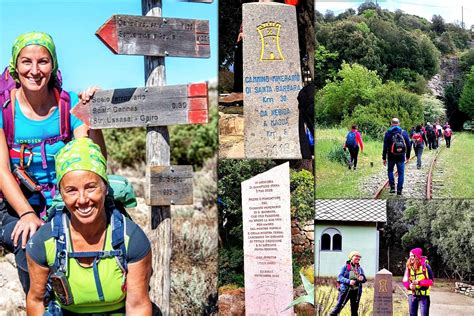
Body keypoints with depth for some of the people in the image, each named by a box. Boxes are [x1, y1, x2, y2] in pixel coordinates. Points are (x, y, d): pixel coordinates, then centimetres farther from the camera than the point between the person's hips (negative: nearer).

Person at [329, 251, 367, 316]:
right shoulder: (345, 266, -1)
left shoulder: (360, 268, 12)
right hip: (345, 290, -4)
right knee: (339, 306, -6)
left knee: (355, 309, 8)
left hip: (356, 291, 4)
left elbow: (364, 280, 13)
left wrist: (362, 278, -12)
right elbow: (340, 277, -8)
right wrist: (348, 281, -23)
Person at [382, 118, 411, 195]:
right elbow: (408, 145, 5)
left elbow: (385, 147, -6)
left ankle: (392, 187, 7)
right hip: (401, 157, 1)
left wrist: (384, 158, -1)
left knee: (390, 170, 19)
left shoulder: (388, 133, -5)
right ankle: (399, 190, 4)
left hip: (391, 157, -1)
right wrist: (408, 155, 16)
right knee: (401, 173, 7)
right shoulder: (404, 132, 1)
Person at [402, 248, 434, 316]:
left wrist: (419, 282, -23)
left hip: (424, 295, -4)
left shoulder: (425, 266, -10)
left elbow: (431, 281, -11)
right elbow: (405, 281, 2)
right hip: (412, 294, 4)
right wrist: (409, 286, -20)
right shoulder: (409, 267, 1)